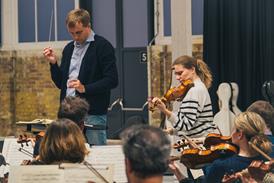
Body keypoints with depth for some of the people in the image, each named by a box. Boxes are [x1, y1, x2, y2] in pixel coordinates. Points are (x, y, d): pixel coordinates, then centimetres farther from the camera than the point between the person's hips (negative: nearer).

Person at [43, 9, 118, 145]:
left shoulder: (102, 46, -4)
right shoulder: (69, 49, 17)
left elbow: (112, 80, -11)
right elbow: (60, 83, 19)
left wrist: (85, 88, -21)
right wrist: (53, 63, 3)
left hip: (93, 114, -6)